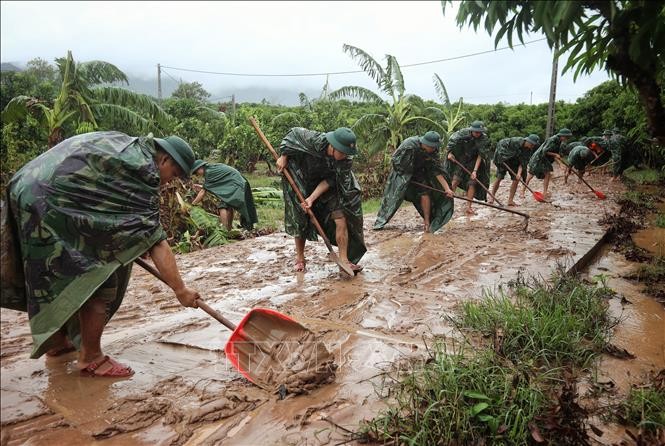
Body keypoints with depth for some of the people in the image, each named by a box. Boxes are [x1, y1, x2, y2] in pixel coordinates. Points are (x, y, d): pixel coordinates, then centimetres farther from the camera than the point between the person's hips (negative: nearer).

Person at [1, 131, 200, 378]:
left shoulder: (126, 145, 15)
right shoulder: (143, 167, -13)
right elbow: (155, 240, -16)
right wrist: (180, 289, -14)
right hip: (53, 203, -11)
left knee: (60, 278, 22)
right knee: (99, 280, -4)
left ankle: (57, 341, 37)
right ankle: (91, 358, 6)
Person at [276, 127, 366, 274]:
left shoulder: (346, 161, -26)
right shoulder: (314, 140, -32)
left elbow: (329, 180, -22)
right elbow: (294, 132, -13)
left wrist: (312, 198, -30)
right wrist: (283, 156, -15)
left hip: (328, 189, 1)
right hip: (302, 185, -1)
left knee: (341, 219, -12)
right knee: (300, 221, 5)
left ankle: (344, 259, -4)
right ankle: (300, 258, 24)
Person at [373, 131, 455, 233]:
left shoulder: (432, 151, -20)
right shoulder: (409, 145, -34)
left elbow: (437, 171, -17)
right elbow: (395, 161, -22)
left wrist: (447, 188, -24)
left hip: (418, 173, 4)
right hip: (401, 171, -3)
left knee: (425, 193, -10)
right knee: (392, 195, -8)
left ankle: (427, 223, -1)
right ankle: (380, 221, 1)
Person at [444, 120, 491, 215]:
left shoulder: (484, 139, -19)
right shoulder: (464, 133, -20)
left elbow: (480, 156, -18)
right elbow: (452, 140, -5)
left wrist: (475, 170, -22)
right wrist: (450, 153, -4)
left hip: (474, 162, 0)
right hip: (461, 159, 0)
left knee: (472, 183, -5)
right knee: (455, 180, -11)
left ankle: (468, 207, 1)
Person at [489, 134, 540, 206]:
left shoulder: (529, 150, -10)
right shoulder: (515, 141, -27)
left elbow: (523, 162, -12)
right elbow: (501, 143, -20)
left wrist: (519, 173, -26)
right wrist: (501, 157, -18)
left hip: (515, 163, 5)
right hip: (503, 160, -5)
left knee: (516, 180, -6)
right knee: (499, 178, -8)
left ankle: (510, 200, 0)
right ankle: (491, 197, 7)